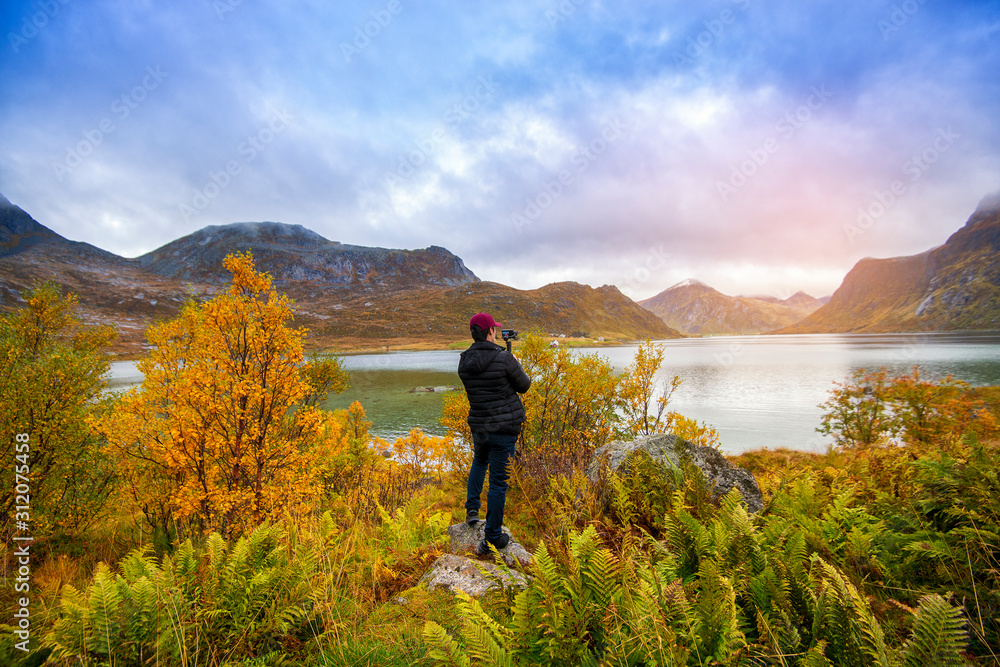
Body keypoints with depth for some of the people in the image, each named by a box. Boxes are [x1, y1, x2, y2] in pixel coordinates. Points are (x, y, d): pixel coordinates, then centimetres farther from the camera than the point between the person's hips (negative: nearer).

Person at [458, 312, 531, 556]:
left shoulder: (464, 362, -2)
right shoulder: (504, 358, -17)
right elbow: (524, 385, -3)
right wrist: (516, 367, 16)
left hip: (478, 425, 5)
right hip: (505, 427, -5)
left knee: (479, 462, 34)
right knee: (498, 481, 5)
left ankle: (472, 508, 28)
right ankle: (493, 537, 15)